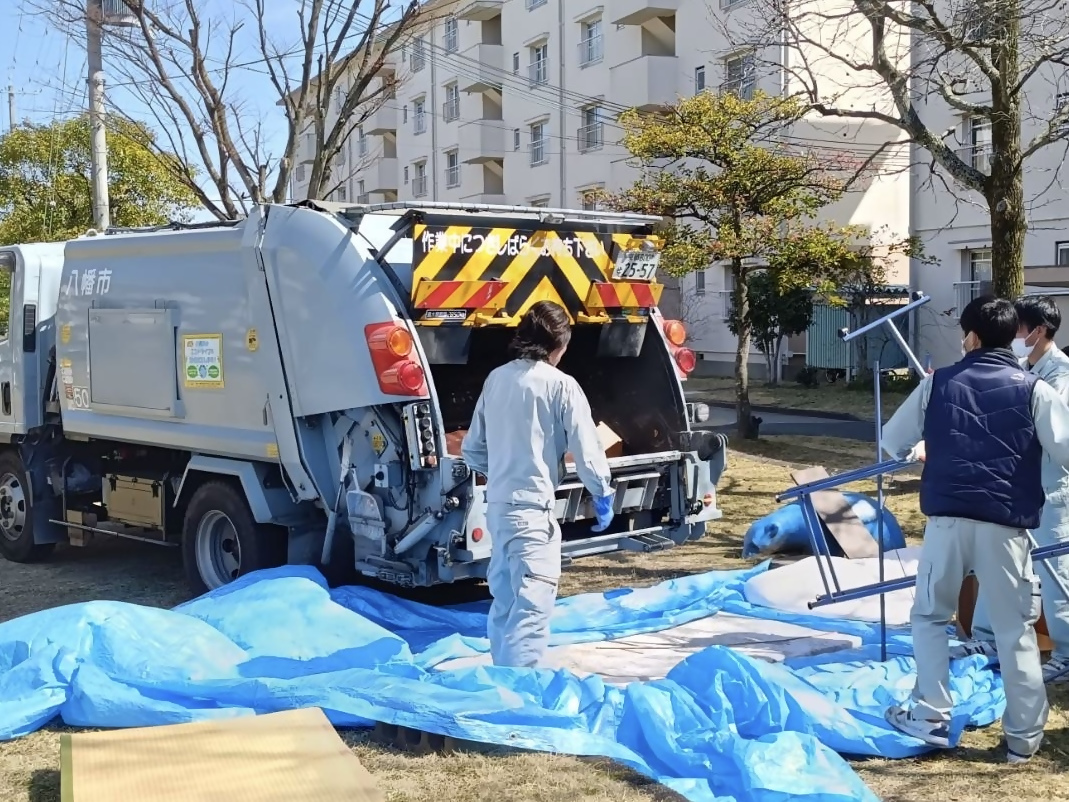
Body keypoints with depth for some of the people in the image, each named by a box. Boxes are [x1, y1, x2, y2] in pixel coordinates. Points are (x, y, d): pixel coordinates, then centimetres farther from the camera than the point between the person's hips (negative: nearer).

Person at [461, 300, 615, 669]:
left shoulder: (496, 379, 9)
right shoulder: (561, 385, -10)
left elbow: (471, 450, 14)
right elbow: (587, 451, -10)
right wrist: (603, 494, 5)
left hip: (497, 506, 8)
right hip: (532, 508, -8)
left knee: (504, 602, 18)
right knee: (532, 606, -7)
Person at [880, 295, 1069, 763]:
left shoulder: (938, 383, 7)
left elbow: (893, 440, 15)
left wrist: (915, 452, 37)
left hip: (948, 518, 1)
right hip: (1006, 524, 0)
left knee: (930, 616, 18)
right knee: (1016, 630, 9)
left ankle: (932, 718, 16)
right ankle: (1024, 737, 14)